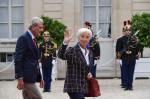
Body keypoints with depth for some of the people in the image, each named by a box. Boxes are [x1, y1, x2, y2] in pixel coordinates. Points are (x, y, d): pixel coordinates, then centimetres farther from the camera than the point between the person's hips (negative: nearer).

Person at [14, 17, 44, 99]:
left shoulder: (33, 39, 18)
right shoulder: (23, 38, -12)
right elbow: (18, 59, -18)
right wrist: (19, 78, -22)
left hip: (31, 77, 9)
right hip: (26, 78, -9)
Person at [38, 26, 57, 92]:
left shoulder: (52, 44, 3)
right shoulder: (41, 45, 5)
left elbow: (54, 52, 3)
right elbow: (39, 53, 7)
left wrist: (54, 59, -6)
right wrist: (39, 60, 0)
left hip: (50, 63, -1)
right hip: (43, 63, 1)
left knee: (49, 76, 2)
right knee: (44, 76, 3)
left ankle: (48, 88, 5)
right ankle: (45, 88, 6)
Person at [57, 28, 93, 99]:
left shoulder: (90, 53, 13)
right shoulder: (72, 50, -9)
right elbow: (61, 56, -29)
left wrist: (89, 74, 3)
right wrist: (65, 43, -46)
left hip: (84, 87, 7)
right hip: (74, 87, -7)